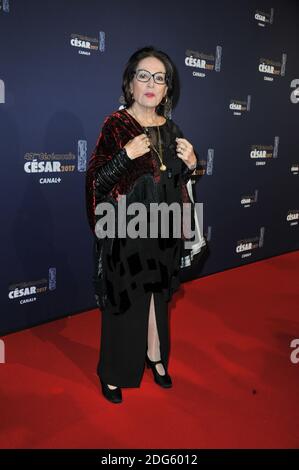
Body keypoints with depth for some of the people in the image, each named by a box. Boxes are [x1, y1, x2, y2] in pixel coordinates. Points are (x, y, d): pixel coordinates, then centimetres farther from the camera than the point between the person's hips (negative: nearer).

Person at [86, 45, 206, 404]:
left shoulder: (171, 129, 6)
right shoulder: (115, 125, -9)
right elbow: (95, 182, -13)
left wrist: (190, 164, -6)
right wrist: (126, 155, -25)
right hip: (126, 233, -5)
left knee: (157, 296, 17)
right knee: (123, 301, 6)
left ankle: (155, 356, 39)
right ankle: (113, 372, 27)